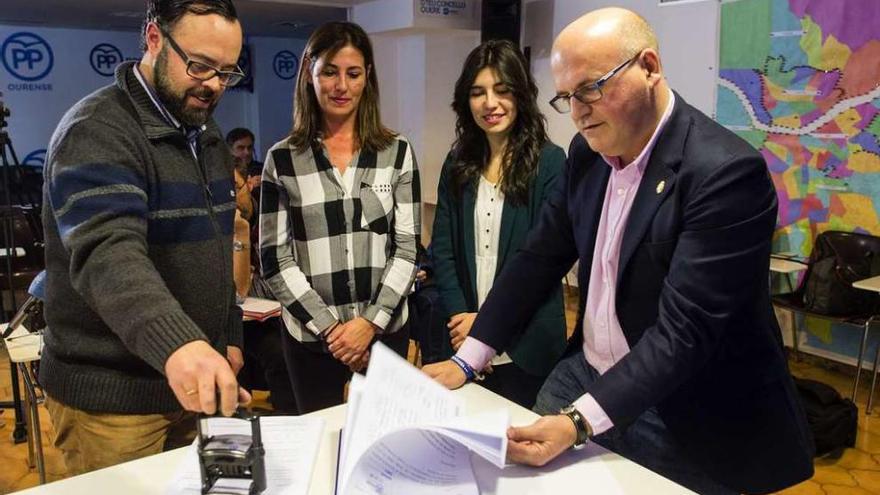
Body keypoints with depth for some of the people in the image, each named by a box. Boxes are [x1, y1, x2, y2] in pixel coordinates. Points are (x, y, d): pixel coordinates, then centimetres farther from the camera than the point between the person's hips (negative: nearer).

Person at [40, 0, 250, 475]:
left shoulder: (206, 134, 9)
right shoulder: (97, 132, -17)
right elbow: (109, 254, -34)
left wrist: (228, 336, 12)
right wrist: (177, 344, -49)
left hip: (191, 382, 7)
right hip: (111, 397, -7)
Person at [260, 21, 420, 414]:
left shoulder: (397, 152, 1)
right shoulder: (282, 159, -2)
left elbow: (408, 247, -2)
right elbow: (275, 260, -3)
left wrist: (370, 322, -11)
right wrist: (329, 327, -10)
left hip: (386, 330, 1)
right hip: (311, 336, -1)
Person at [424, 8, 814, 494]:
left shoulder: (726, 171, -23)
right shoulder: (588, 152, -1)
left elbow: (684, 329, -26)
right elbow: (540, 256, 4)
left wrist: (580, 421, -32)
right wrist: (466, 360, 1)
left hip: (682, 419, -6)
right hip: (583, 376, 6)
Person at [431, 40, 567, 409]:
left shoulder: (549, 161, -8)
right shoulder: (458, 163, 5)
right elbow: (442, 248, 3)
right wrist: (459, 315, -10)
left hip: (524, 343, -3)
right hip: (464, 338, 4)